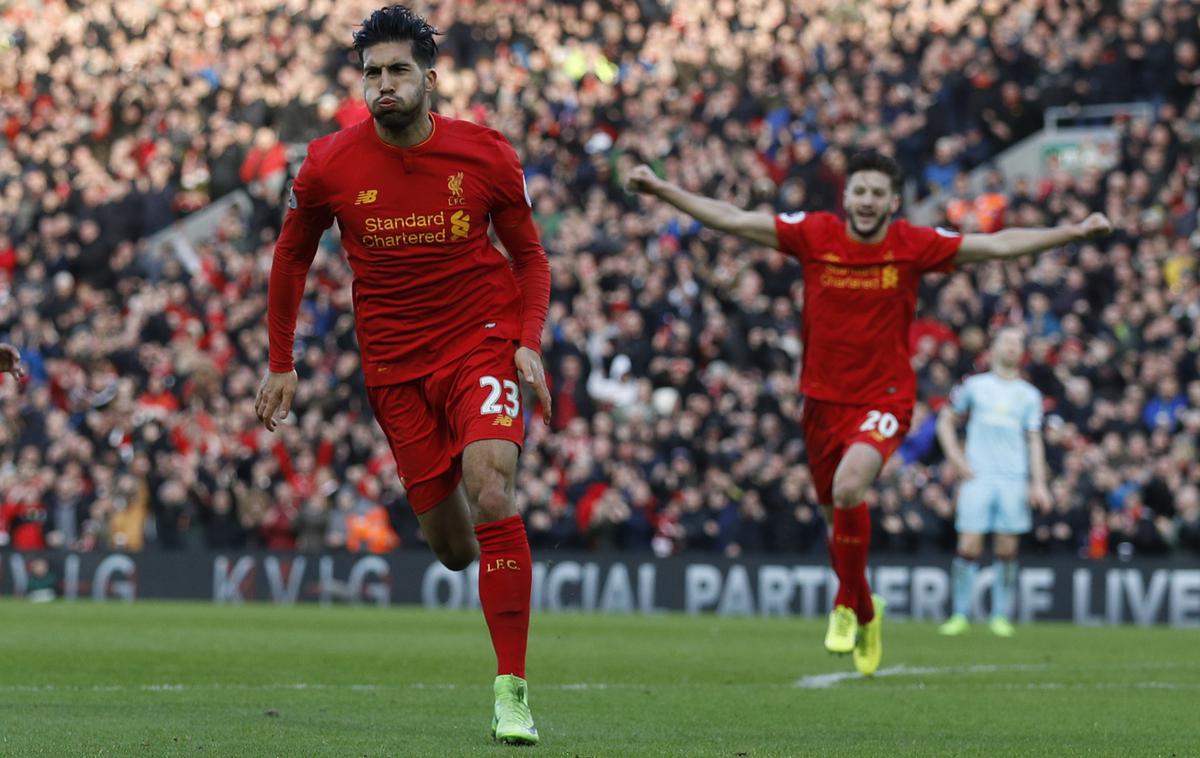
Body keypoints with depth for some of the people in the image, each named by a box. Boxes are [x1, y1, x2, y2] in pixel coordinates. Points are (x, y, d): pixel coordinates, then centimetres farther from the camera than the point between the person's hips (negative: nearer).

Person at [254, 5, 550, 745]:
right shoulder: (329, 166, -7)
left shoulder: (487, 156, -9)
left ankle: (512, 691, -20)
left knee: (490, 495, -24)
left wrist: (529, 341, -10)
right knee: (451, 544, 2)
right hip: (395, 364, 2)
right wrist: (282, 364, 10)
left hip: (481, 342, -2)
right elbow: (292, 255, 10)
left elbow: (529, 254, 4)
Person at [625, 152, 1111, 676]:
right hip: (823, 399, 3)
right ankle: (865, 611, 39)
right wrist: (663, 190, -6)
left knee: (849, 488, -28)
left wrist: (1072, 233, -11)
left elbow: (999, 245, -4)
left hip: (884, 398, -3)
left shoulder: (915, 245, -6)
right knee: (836, 517, 12)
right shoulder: (814, 235, -4)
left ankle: (848, 604, -7)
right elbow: (732, 220, -2)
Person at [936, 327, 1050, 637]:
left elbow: (1034, 441, 10)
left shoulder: (1029, 395, 12)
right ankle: (960, 615, 1)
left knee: (1007, 550, -1)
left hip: (1014, 480, 1)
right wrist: (956, 459, 1)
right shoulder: (975, 386, 9)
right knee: (969, 547, -8)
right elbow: (945, 421, 14)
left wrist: (1038, 483, 0)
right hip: (978, 476, -1)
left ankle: (1000, 615, 8)